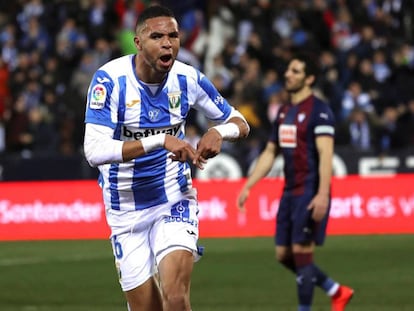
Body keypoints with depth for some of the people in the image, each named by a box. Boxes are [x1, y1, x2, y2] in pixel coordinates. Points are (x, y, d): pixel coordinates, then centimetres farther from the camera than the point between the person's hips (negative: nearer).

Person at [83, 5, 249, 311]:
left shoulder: (188, 79, -7)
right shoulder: (111, 79, -18)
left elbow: (240, 123, 7)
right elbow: (94, 151, -29)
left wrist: (219, 131, -18)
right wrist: (161, 141, -37)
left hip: (174, 201, 1)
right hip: (126, 211, -1)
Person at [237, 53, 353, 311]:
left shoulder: (319, 111, -10)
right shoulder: (284, 111, 15)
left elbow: (325, 155, -19)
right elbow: (269, 153, 20)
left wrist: (322, 195, -28)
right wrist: (248, 187, 15)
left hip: (311, 193, -9)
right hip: (290, 192, 9)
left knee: (301, 253, -8)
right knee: (284, 255, 9)